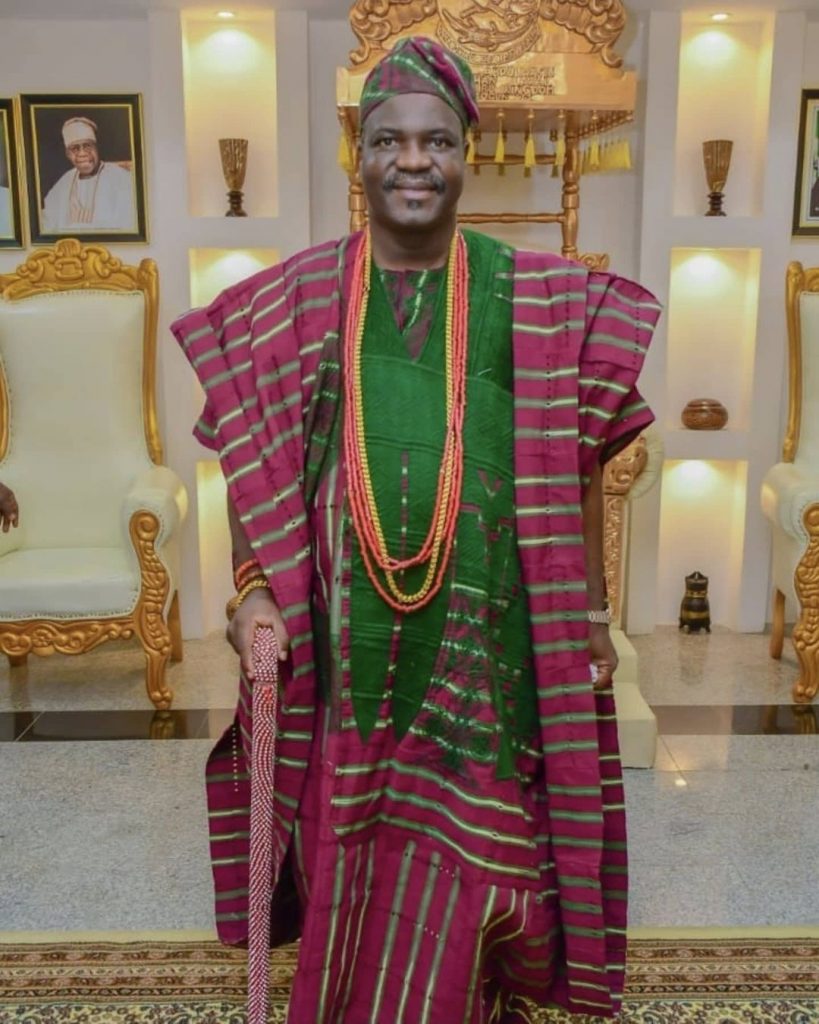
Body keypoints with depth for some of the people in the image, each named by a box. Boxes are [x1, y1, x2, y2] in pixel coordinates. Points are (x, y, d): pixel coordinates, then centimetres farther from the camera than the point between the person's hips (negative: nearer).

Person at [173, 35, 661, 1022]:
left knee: (449, 864, 7)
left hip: (482, 638, -1)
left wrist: (590, 617, 3)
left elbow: (573, 468, 4)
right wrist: (254, 591, -5)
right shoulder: (293, 300, 2)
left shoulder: (534, 300, 1)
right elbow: (253, 463, 5)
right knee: (346, 866, 15)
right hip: (344, 635, 1)